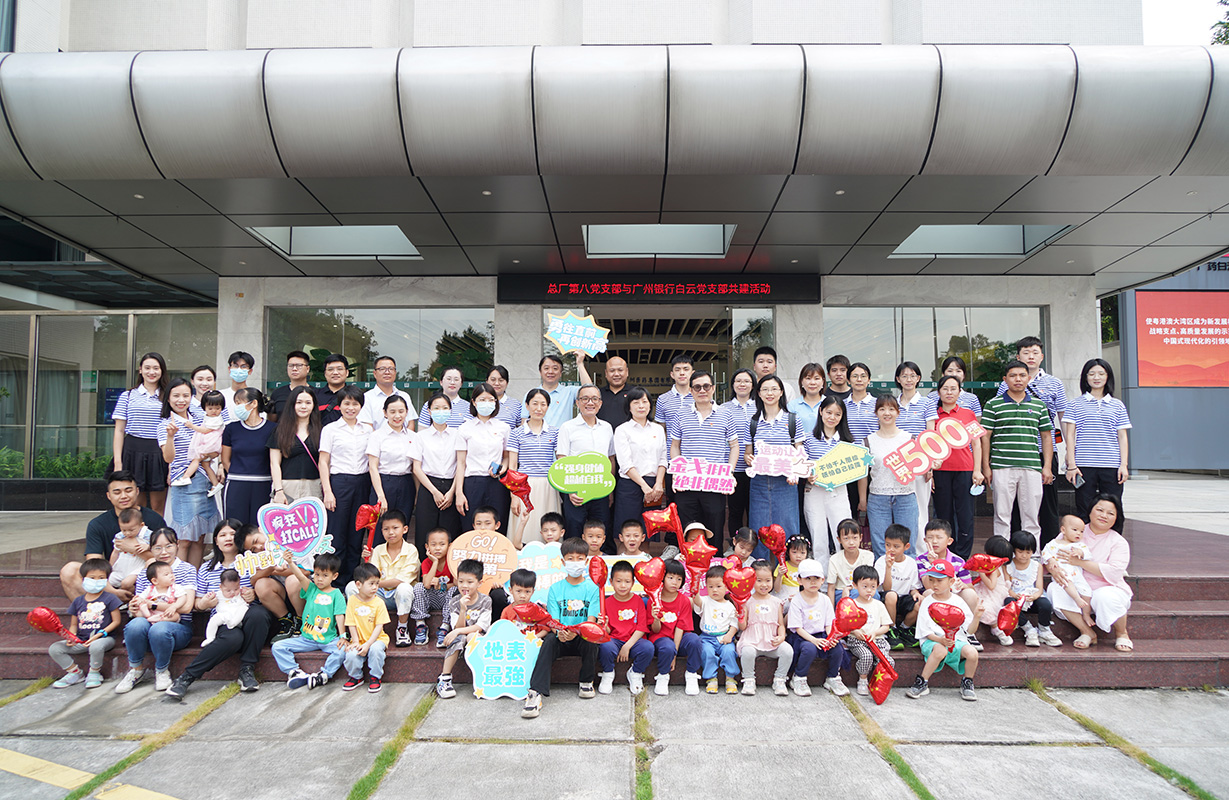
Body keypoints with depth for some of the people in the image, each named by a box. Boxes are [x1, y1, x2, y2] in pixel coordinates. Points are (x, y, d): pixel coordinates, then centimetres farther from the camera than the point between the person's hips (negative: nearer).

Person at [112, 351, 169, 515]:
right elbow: (119, 431, 6)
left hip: (160, 455, 0)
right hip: (133, 451, 0)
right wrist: (118, 462, -1)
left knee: (158, 507, 3)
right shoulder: (128, 396, 8)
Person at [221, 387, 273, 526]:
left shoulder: (271, 429, 1)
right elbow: (225, 461, 14)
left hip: (262, 488, -1)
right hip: (236, 488, 2)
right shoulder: (232, 428, 7)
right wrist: (238, 477, 5)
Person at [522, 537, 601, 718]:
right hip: (561, 639, 1)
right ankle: (536, 693, -39)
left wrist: (575, 632, -30)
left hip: (582, 638, -1)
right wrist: (560, 632, -26)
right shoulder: (555, 588, 5)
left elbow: (591, 621, -8)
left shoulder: (592, 588, 1)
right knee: (550, 639, -30)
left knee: (590, 639, -33)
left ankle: (587, 683, -6)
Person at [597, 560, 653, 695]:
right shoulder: (607, 602, 3)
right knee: (605, 646, -34)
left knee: (648, 647, -31)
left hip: (634, 640, 0)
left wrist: (627, 646, -14)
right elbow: (607, 632, 2)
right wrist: (603, 626, -24)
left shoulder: (638, 600, 2)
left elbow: (642, 628, -3)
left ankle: (635, 674, 0)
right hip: (615, 640, 0)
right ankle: (608, 675, -2)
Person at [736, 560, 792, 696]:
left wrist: (781, 636, -7)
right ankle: (749, 680, -8)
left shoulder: (776, 602, 13)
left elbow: (781, 624, 13)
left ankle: (779, 680, -2)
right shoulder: (747, 601, 4)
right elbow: (743, 627, 1)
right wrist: (741, 617, -20)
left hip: (772, 641, 3)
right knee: (747, 652, -34)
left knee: (788, 650, -25)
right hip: (751, 640, -2)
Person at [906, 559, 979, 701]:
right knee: (940, 650, -37)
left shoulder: (957, 601, 6)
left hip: (957, 641, 3)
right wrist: (941, 640, -21)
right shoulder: (927, 602, 0)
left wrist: (977, 616, -12)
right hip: (932, 641, -3)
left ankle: (967, 684, 2)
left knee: (972, 652, -27)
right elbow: (926, 632, -4)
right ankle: (922, 684, -21)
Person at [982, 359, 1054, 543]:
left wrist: (1047, 466, 6)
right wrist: (986, 466, -2)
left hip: (1032, 468, 2)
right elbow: (985, 437, 3)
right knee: (1002, 516, 2)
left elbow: (1046, 437, 14)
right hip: (1002, 468, -2)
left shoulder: (1038, 405, 12)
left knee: (1031, 516, 5)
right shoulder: (993, 405, 4)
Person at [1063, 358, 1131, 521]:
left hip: (1112, 466, 2)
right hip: (1084, 467, -1)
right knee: (1085, 510, 0)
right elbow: (1070, 435, 3)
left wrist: (1123, 465, 1)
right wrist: (1071, 465, -4)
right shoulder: (1075, 404, 6)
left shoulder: (1117, 405, 11)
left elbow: (1122, 437, 10)